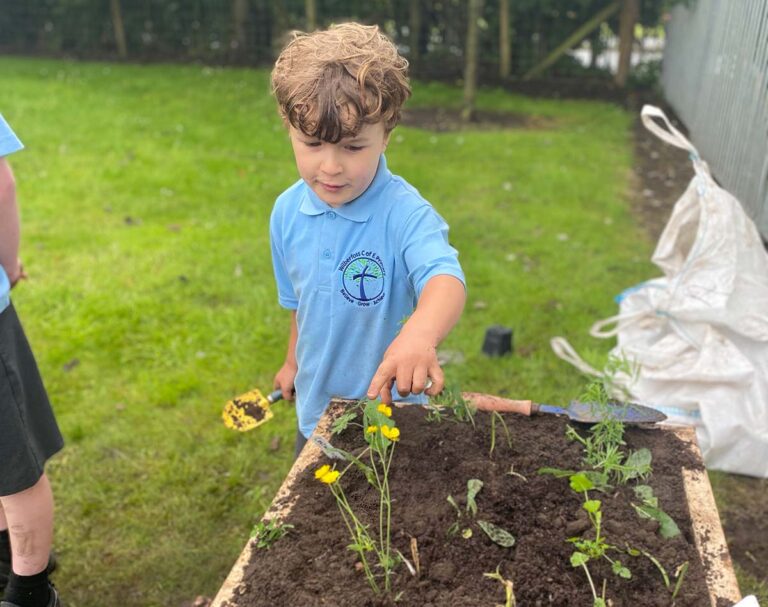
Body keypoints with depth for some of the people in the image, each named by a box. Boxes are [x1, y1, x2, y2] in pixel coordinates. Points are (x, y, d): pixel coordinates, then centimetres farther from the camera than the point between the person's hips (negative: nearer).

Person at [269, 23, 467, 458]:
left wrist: (419, 333, -66)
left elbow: (444, 277, -45)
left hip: (391, 407, -5)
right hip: (316, 410, 6)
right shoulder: (287, 212, -8)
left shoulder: (404, 213, -26)